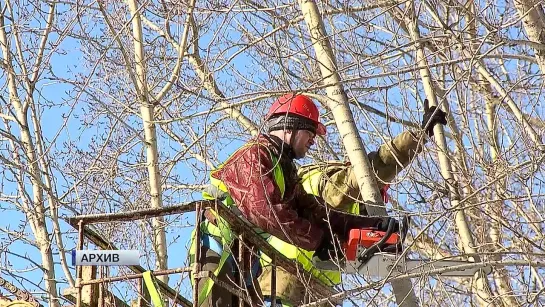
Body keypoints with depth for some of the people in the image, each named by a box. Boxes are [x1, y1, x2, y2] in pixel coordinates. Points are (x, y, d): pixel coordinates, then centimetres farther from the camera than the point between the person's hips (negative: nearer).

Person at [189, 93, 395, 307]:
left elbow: (311, 210, 8)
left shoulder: (284, 169, 16)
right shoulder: (254, 155, -15)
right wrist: (319, 239, -24)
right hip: (217, 249, -10)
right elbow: (267, 211, -27)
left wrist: (370, 224, 1)